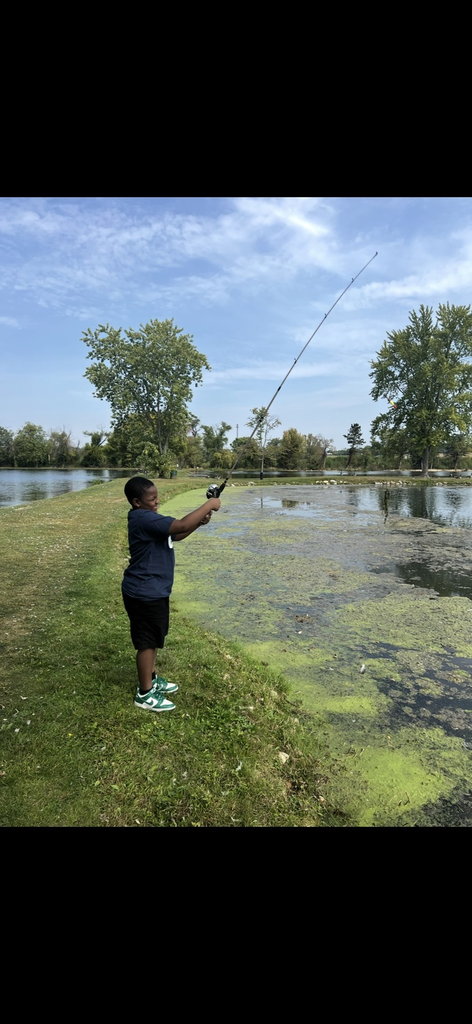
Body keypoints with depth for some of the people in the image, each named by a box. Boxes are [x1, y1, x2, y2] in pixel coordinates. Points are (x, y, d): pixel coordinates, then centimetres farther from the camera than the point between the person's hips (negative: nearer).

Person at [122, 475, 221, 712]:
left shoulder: (148, 518, 10)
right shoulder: (144, 519, -24)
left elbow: (175, 535, 16)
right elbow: (181, 525, -33)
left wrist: (199, 522, 1)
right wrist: (208, 505, -23)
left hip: (152, 590, 11)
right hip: (145, 593, -11)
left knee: (153, 638, 22)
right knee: (147, 641, 2)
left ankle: (151, 679, 38)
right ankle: (145, 694, 15)